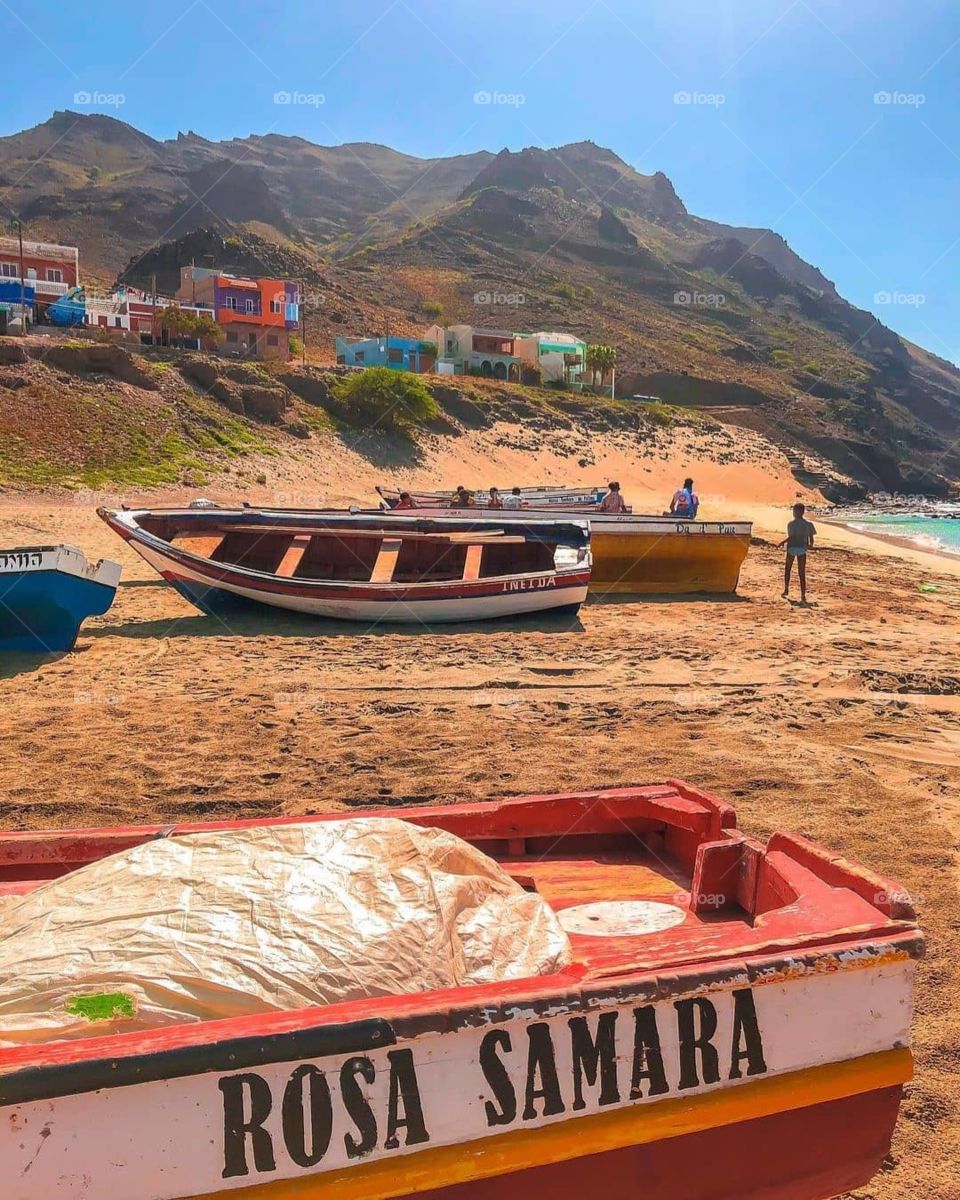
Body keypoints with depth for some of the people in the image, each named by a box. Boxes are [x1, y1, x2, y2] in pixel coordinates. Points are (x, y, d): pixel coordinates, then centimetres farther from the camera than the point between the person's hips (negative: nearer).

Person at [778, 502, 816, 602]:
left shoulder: (792, 524, -11)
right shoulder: (808, 524, 1)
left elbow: (791, 537, -15)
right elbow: (811, 537, 5)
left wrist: (781, 543, -3)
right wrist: (811, 545, 24)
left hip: (792, 548, -3)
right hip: (802, 549, 3)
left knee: (787, 569, 20)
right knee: (802, 573, 2)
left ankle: (786, 590, 27)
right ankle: (803, 596, -3)